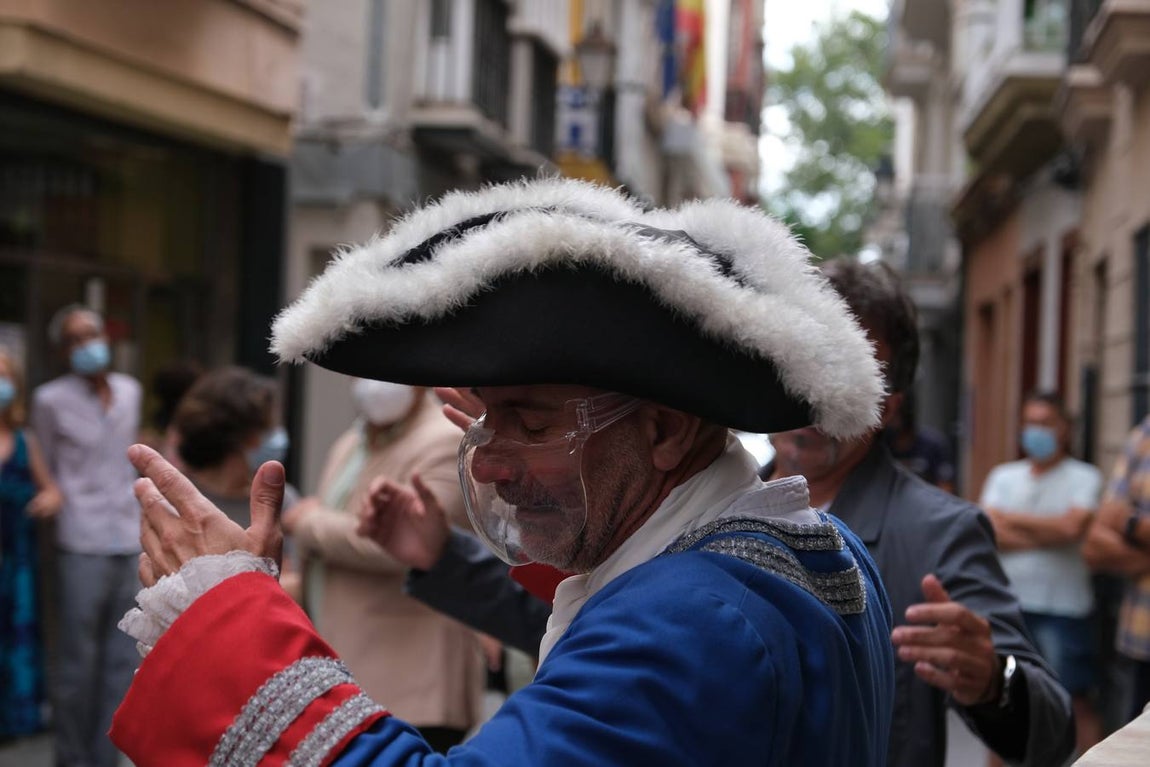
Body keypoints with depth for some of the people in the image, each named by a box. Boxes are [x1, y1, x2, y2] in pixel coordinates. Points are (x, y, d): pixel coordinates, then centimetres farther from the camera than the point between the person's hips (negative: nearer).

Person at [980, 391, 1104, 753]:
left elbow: (1072, 527, -17)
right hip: (1007, 603, 4)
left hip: (1064, 605, -4)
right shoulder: (1003, 476, 10)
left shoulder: (1084, 477, -1)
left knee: (1076, 700, -3)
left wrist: (1012, 520, -6)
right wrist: (1049, 534, -12)